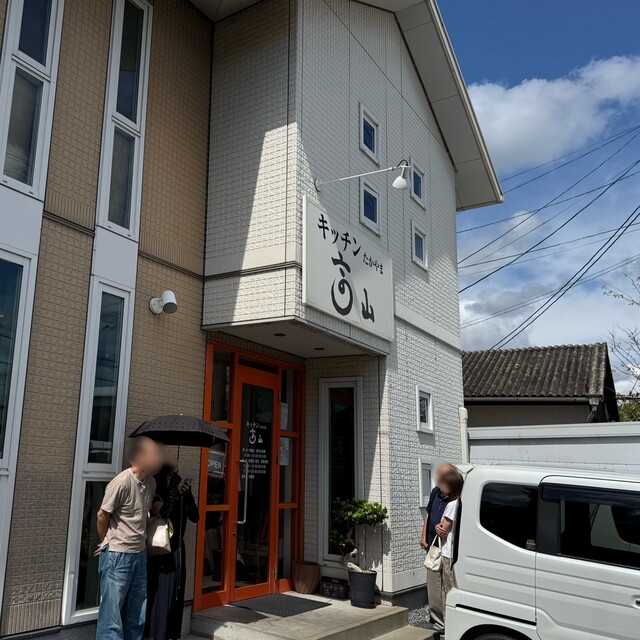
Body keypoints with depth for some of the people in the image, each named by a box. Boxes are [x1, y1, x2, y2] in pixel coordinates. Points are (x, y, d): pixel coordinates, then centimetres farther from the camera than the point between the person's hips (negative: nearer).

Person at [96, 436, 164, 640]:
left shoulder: (150, 482, 2)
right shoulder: (121, 482, -20)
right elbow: (102, 515, -9)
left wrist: (159, 507, 2)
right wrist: (107, 544, 5)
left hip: (140, 554, 7)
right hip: (117, 556, -7)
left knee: (135, 615, 15)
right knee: (112, 616, -1)